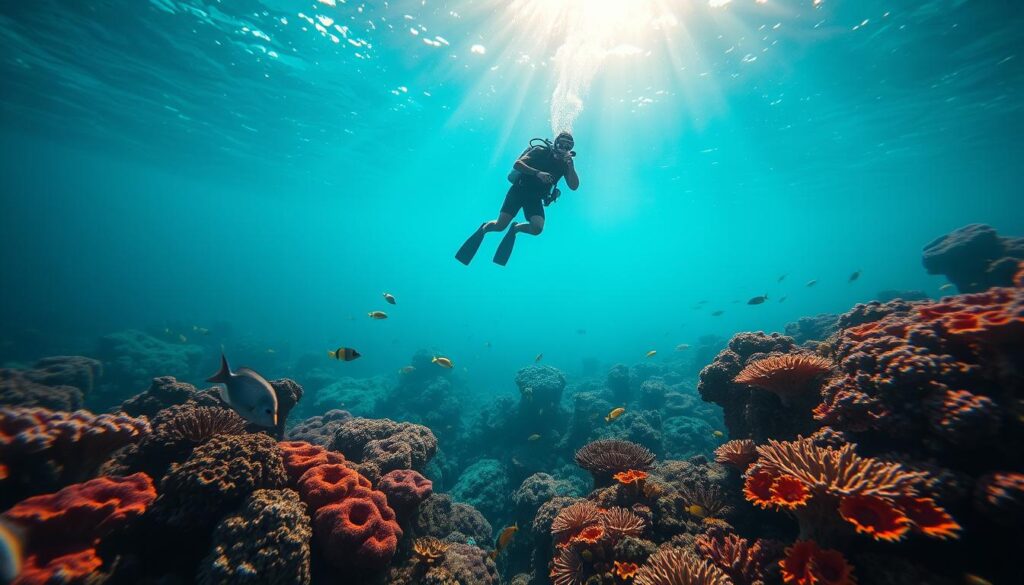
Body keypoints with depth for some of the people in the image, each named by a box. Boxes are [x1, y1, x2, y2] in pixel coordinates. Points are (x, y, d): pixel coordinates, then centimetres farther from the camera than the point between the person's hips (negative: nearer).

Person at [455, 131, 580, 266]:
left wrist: (571, 165, -15)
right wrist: (537, 173, -27)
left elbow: (574, 186, -4)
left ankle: (516, 228, 10)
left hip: (535, 199, 3)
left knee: (537, 228, -23)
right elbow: (517, 164, -15)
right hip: (519, 191, -3)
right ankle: (484, 228, 20)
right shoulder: (541, 151, -5)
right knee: (500, 225, -16)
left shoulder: (565, 164, 6)